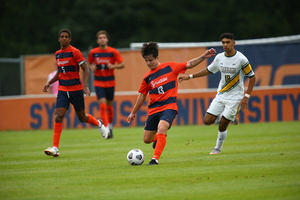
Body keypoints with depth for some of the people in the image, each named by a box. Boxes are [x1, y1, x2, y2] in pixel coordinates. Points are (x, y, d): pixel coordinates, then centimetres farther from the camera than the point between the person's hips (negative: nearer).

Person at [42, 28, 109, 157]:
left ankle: (99, 124, 42)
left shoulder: (75, 52, -9)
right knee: (58, 116, -11)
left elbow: (86, 70, -10)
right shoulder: (58, 54, 9)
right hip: (62, 89, 4)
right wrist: (49, 83, 11)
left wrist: (85, 86, -21)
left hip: (76, 89, -4)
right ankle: (55, 148, -13)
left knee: (82, 117, 8)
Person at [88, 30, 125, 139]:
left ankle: (110, 126, 30)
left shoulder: (113, 52, -4)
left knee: (109, 105, 10)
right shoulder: (93, 52, -1)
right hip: (98, 82, 0)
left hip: (110, 82, 0)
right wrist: (92, 67, -8)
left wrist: (113, 66, -19)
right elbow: (90, 64, 14)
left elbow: (122, 65, -1)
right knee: (102, 105, -14)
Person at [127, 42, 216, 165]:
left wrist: (204, 56, -9)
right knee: (147, 140, 6)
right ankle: (158, 138, 41)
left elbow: (189, 65, 2)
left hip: (169, 107, -4)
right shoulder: (147, 77, 9)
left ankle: (155, 159, -27)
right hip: (153, 109, 4)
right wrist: (133, 113, 22)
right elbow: (142, 95, 18)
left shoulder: (170, 67, 1)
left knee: (161, 129, -30)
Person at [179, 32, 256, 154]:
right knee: (207, 121, -5)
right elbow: (209, 70, 18)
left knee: (222, 126, -6)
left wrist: (246, 97, -12)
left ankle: (218, 148, 17)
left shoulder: (241, 59, -13)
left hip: (234, 97, -5)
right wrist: (189, 76, 14)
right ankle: (223, 117, 24)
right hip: (220, 95, 5)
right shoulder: (219, 58, 2)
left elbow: (252, 77, -7)